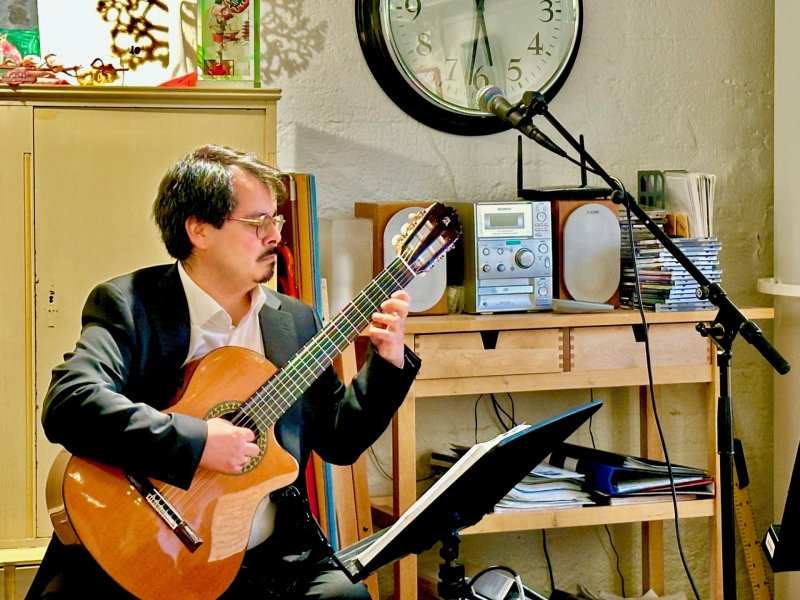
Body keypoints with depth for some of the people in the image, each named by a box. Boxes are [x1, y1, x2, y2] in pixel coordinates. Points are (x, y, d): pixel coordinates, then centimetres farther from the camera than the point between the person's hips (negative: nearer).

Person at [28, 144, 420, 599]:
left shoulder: (295, 320, 12)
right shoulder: (128, 304, -5)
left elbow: (339, 441, 18)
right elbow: (67, 404, -22)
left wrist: (388, 362, 5)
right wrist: (195, 442, -26)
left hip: (271, 560, 4)